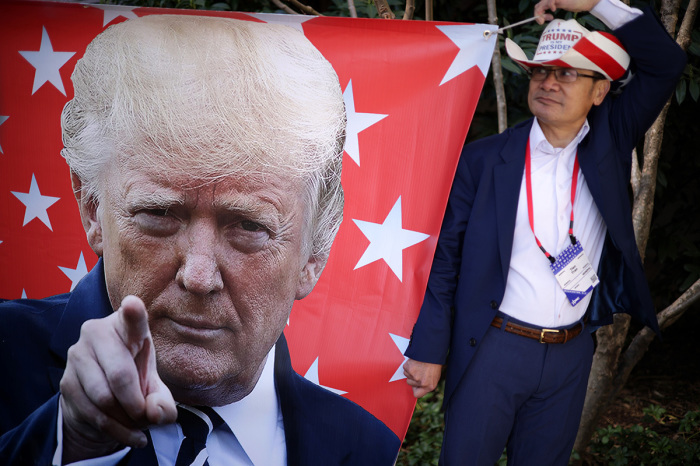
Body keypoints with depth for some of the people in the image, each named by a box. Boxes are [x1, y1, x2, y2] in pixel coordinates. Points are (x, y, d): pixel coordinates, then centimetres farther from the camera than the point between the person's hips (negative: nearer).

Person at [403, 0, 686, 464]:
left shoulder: (608, 139, 2)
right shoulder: (483, 159, -7)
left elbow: (667, 62, -2)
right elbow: (444, 256, -5)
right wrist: (429, 349, -7)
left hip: (572, 354, 3)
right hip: (492, 349, -3)